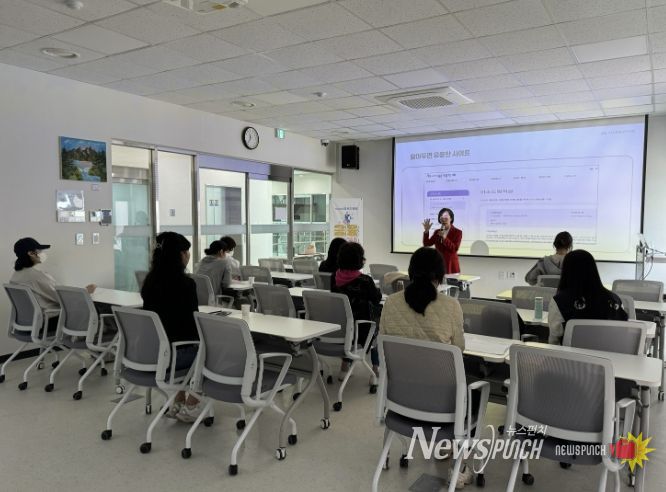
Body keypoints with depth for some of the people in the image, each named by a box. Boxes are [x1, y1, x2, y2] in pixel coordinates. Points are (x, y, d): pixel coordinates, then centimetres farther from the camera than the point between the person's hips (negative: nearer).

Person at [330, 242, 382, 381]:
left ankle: (345, 365, 30)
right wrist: (377, 289, 21)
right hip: (360, 331, -4)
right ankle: (375, 367, 32)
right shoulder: (365, 280, -19)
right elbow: (377, 298, 0)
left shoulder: (334, 278, -5)